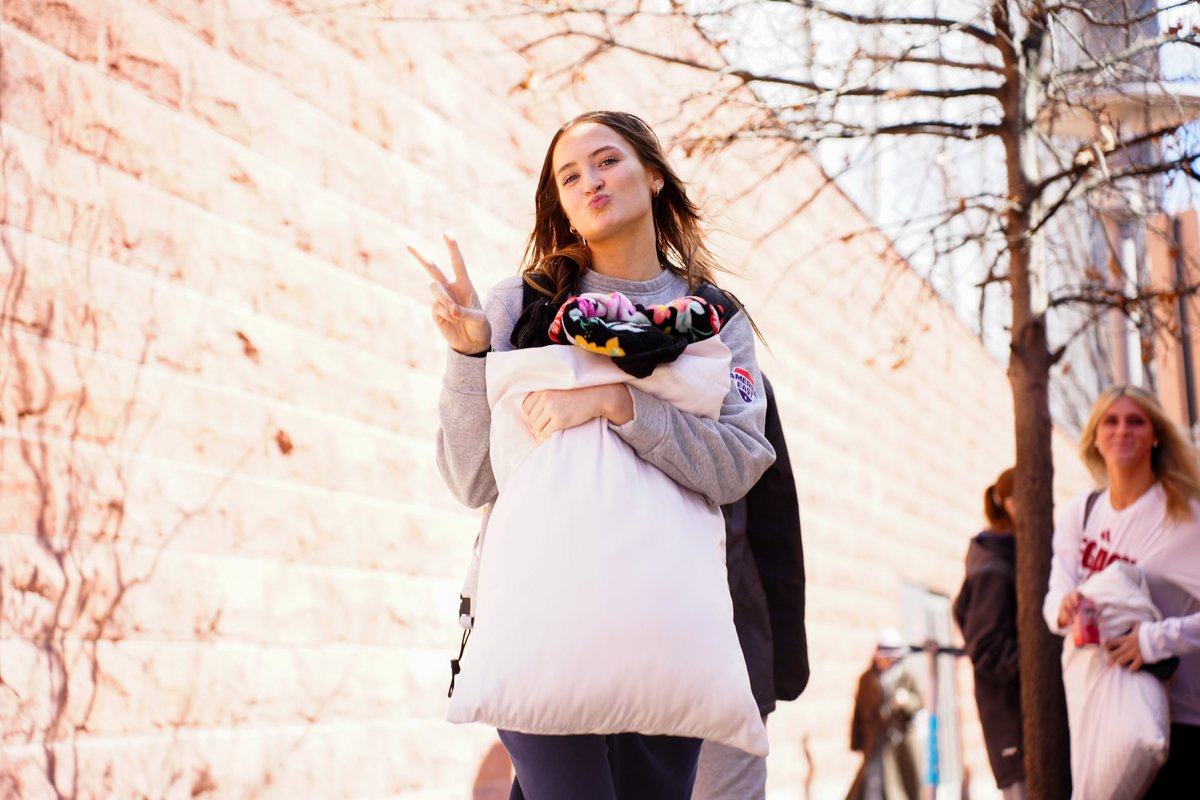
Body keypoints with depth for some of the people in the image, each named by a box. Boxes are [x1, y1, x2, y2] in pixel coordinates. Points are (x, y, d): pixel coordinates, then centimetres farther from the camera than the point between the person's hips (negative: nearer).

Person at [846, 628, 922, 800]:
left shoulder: (904, 677, 3)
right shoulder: (867, 679, 9)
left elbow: (917, 702, -8)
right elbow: (859, 710, 12)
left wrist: (906, 699, -31)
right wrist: (856, 741, 11)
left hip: (900, 736, 0)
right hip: (875, 740, 1)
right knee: (873, 780, -10)